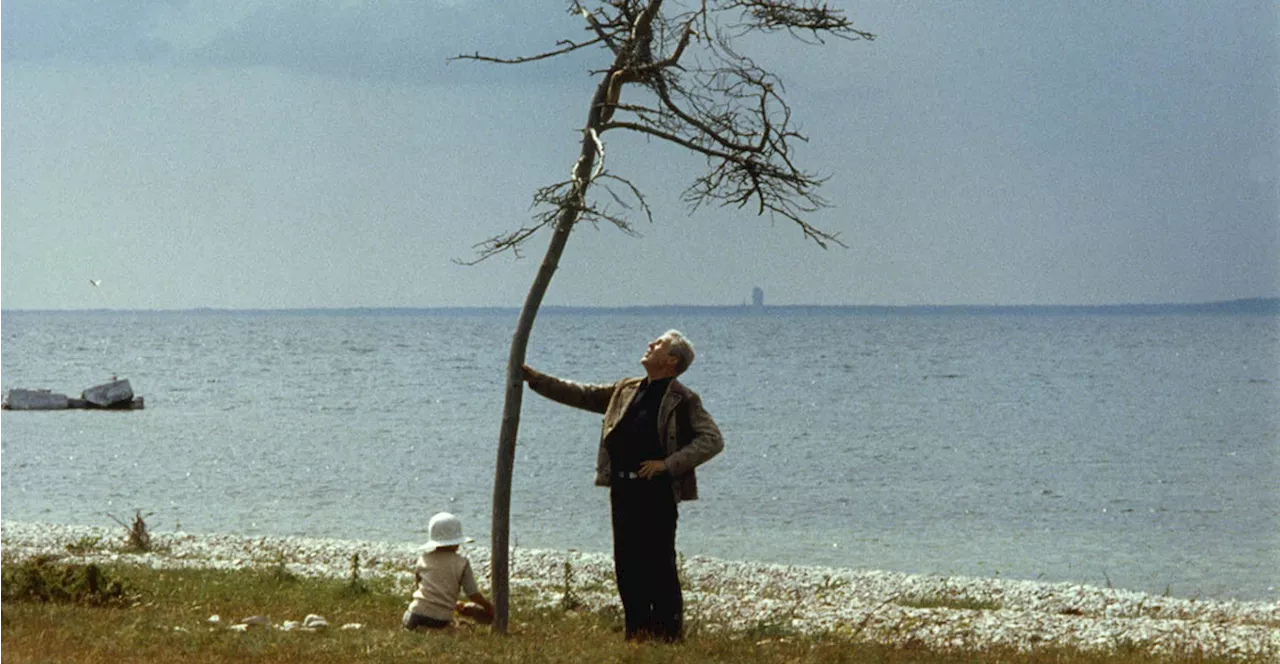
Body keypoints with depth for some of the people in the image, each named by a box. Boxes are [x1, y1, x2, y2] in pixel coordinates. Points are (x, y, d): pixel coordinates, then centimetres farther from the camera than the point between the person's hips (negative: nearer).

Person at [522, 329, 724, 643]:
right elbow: (579, 395, 23)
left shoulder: (683, 401, -2)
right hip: (623, 488, 6)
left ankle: (668, 637, -1)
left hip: (657, 490, -6)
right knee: (627, 564, 7)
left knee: (659, 565, -7)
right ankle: (637, 632, 15)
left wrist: (668, 464, -15)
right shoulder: (625, 391, 18)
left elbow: (713, 439, -8)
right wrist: (535, 378, 18)